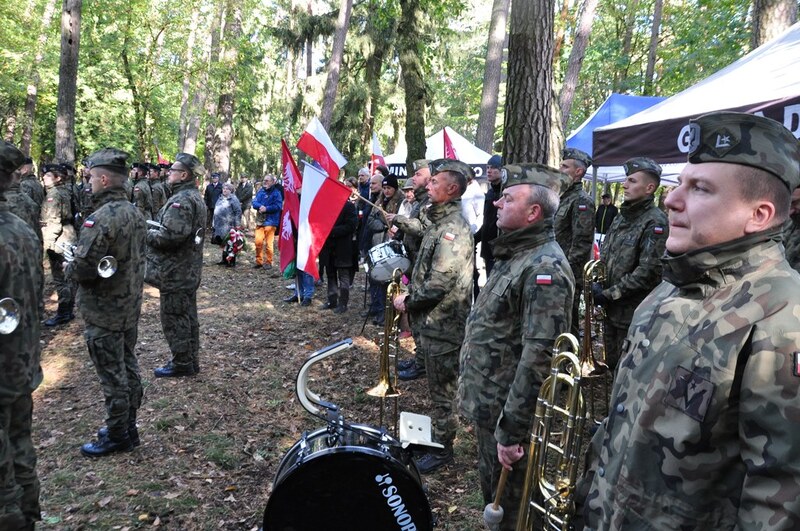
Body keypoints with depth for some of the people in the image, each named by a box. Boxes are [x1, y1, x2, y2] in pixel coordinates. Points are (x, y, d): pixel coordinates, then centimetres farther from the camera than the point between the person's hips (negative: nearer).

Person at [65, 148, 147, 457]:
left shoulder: (101, 219, -23)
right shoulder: (134, 213, 5)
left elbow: (82, 269, -26)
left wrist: (69, 267, -3)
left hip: (104, 312, -9)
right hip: (131, 307, 9)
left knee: (112, 376, 4)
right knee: (128, 367, 17)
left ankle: (117, 437, 17)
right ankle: (128, 428, 31)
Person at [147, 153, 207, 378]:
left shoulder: (181, 200, -20)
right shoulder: (195, 197, 13)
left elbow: (170, 235, -28)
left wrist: (147, 234, -12)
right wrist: (154, 228, 9)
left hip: (175, 272, -10)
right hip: (190, 270, 10)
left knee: (174, 318, 0)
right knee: (188, 315, 17)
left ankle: (182, 363, 10)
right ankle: (191, 360, 27)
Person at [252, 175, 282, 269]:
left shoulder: (276, 193, -3)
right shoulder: (260, 191, 13)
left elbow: (278, 206, -12)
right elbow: (254, 202, 7)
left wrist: (266, 208, -15)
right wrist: (260, 206, -14)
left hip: (270, 221, -4)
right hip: (260, 220, 4)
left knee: (269, 243, -1)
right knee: (258, 241, -3)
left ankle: (268, 262, 11)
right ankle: (259, 261, 11)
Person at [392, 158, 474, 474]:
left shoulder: (454, 228, -22)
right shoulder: (440, 221, 11)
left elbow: (439, 284, -26)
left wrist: (408, 301, -13)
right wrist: (411, 293, 9)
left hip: (443, 325, -10)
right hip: (432, 321, 10)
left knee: (443, 389, 5)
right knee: (438, 385, 22)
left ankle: (442, 448, 19)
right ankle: (437, 435, 38)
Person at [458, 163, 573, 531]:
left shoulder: (544, 266, -23)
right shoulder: (515, 254, 10)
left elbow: (538, 357, -28)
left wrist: (511, 429, -25)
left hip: (507, 413, -9)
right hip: (488, 404, 9)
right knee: (491, 492, 25)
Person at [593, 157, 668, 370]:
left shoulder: (655, 222, -15)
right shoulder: (622, 216, 12)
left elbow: (648, 272, -21)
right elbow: (604, 254, 18)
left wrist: (609, 294, -17)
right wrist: (597, 284, 1)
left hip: (634, 314, -8)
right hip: (611, 310, 8)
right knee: (612, 366, 18)